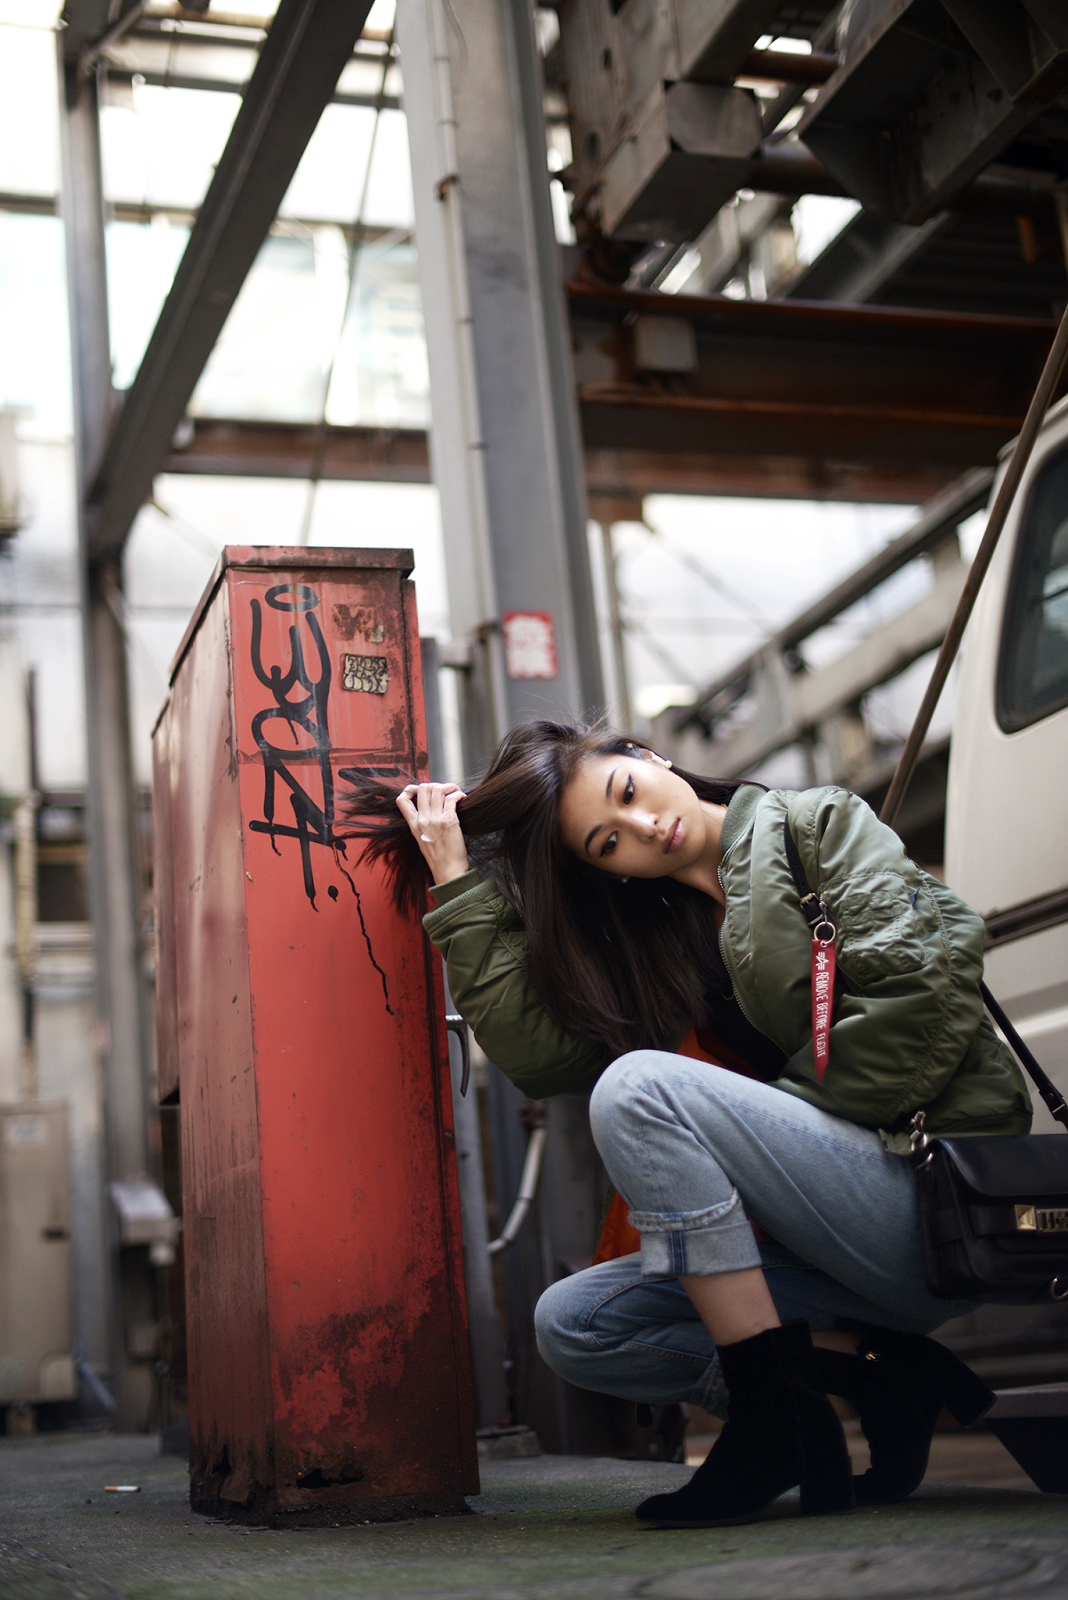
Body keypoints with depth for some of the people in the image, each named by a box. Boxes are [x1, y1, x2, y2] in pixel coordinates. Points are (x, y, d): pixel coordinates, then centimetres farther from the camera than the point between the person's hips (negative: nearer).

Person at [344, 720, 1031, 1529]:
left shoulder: (818, 826, 2)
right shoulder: (660, 939, 15)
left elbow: (926, 982, -13)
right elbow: (537, 1051, 1)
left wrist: (787, 1117, -10)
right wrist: (461, 889, 2)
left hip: (946, 1195, -7)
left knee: (639, 1085, -22)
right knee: (571, 1323, 0)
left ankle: (778, 1418, -18)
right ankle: (870, 1370, -7)